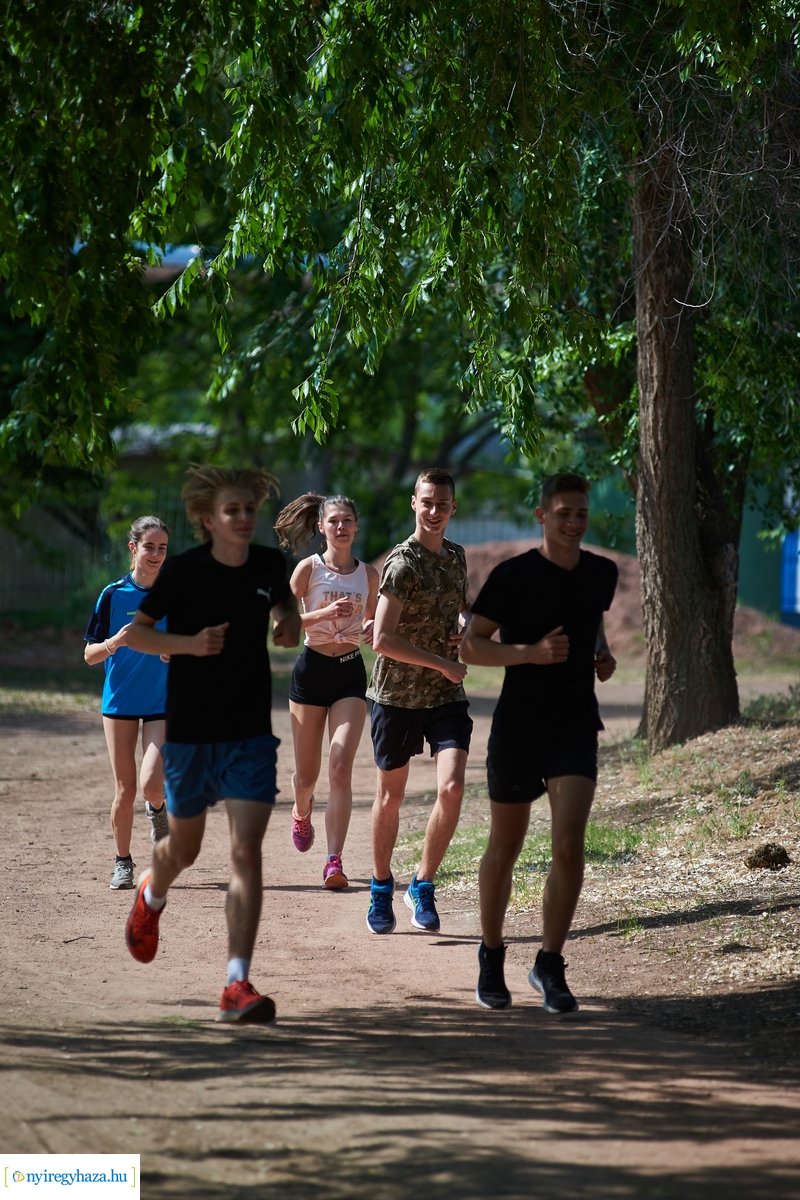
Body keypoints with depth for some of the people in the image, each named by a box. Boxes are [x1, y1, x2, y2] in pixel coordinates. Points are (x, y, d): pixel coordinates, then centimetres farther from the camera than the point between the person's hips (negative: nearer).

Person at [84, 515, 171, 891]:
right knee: (125, 789, 0)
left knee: (152, 785, -15)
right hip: (120, 702, 0)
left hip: (163, 704, 0)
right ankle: (122, 863, 17)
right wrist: (114, 643, -22)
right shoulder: (113, 595, -2)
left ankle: (158, 810, 21)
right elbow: (90, 655, -1)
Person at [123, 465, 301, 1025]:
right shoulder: (185, 569, -10)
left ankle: (238, 985, -15)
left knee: (246, 850, -13)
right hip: (190, 731, -1)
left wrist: (290, 625, -2)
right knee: (184, 849, 15)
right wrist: (189, 643, -20)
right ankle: (152, 897, 53)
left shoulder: (269, 564, 0)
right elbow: (135, 632, -4)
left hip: (251, 733, 1)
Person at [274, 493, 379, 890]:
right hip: (313, 668, -1)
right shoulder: (309, 568, -4)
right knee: (307, 772, 7)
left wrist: (371, 629, -5)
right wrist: (324, 613, -22)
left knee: (341, 767, -13)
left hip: (351, 671, 1)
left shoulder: (368, 573, 6)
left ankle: (334, 861, -17)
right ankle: (301, 812, 45)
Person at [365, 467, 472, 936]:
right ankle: (382, 889, 27)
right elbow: (383, 639, -21)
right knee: (391, 796, 8)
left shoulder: (457, 557, 8)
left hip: (447, 696, 4)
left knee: (452, 788, -13)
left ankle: (424, 887, 3)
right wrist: (443, 664, -16)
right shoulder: (403, 563, -14)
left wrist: (464, 624, 4)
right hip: (398, 694, -4)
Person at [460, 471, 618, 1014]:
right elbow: (471, 645, -8)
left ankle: (550, 964, -4)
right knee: (505, 848, 9)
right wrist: (532, 652, -22)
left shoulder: (602, 573, 6)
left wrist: (604, 655, 6)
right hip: (518, 725, -2)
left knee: (569, 845, -14)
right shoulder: (514, 576, -9)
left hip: (576, 727, 2)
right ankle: (492, 959, 27)